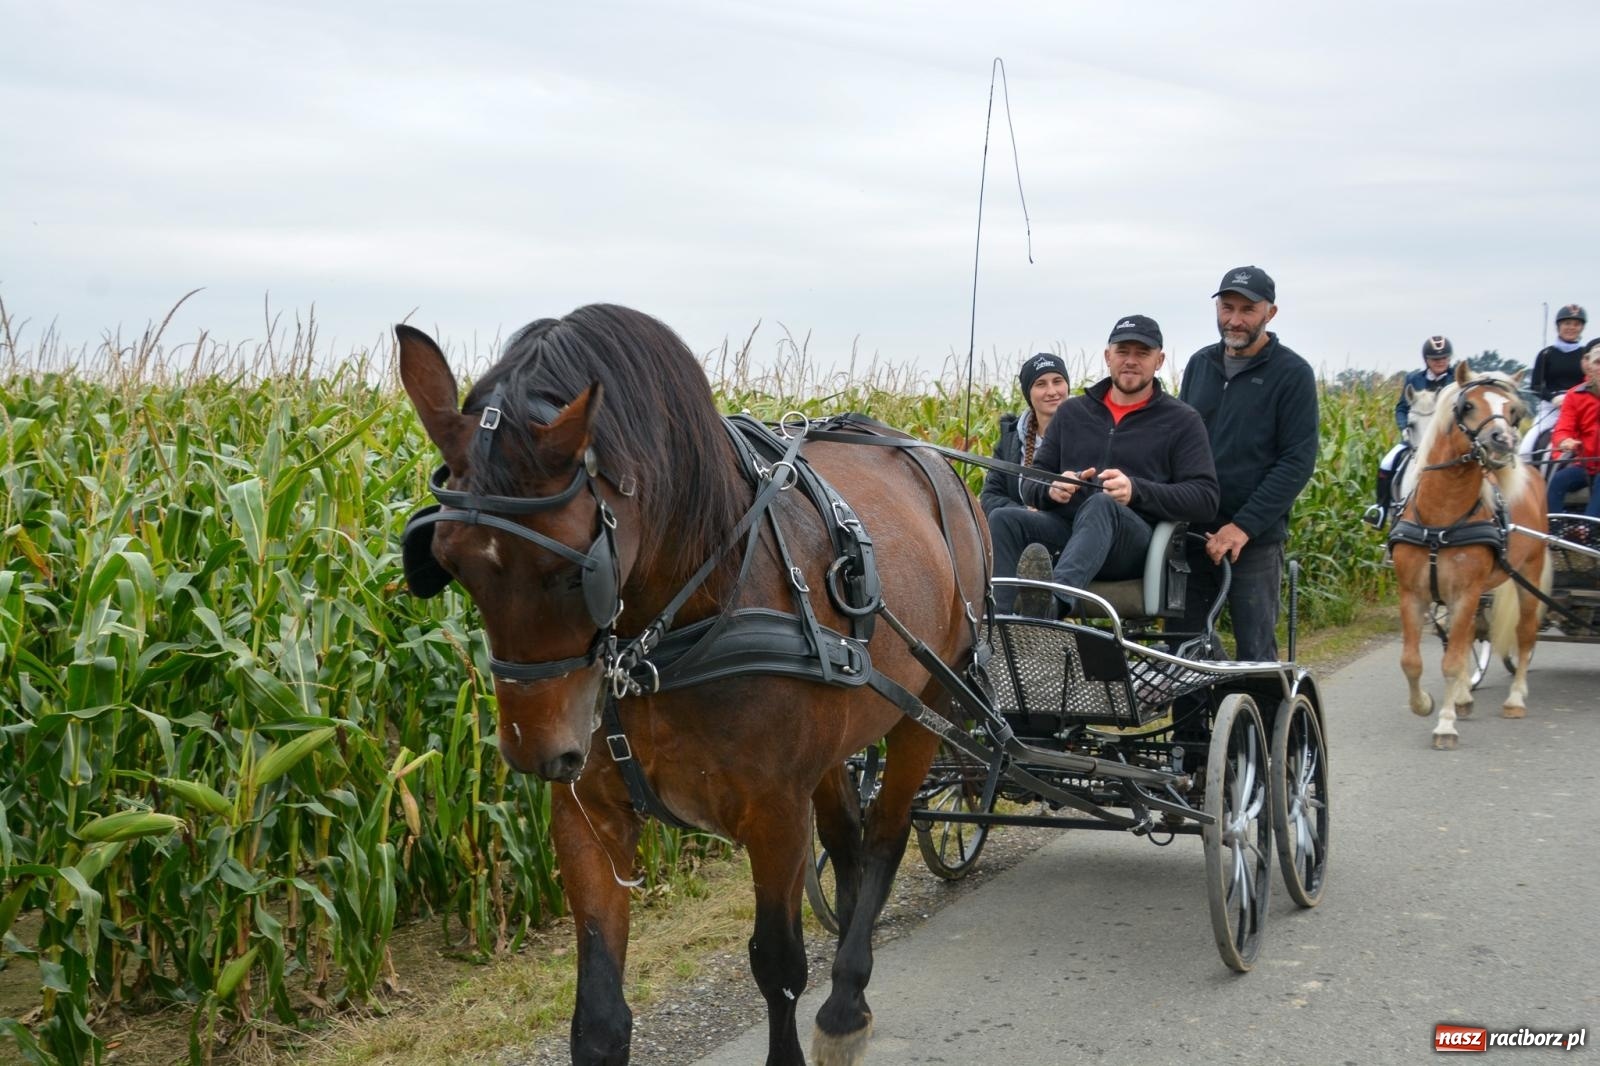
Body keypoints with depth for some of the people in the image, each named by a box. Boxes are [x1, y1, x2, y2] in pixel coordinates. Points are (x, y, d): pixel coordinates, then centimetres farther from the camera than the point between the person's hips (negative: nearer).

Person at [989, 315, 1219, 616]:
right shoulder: (1072, 412, 23)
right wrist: (1051, 489, -5)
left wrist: (1136, 491, -15)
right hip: (1066, 527, 4)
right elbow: (1031, 485, 21)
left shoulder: (1181, 422, 12)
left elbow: (1205, 498, 1)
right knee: (1004, 519, -26)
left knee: (1101, 505, -38)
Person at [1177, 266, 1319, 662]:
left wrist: (1244, 526, -17)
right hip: (1189, 534, 5)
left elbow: (1298, 462, -9)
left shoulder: (1292, 373, -4)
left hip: (1255, 540, -5)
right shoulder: (1200, 364, 12)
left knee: (1255, 652, 0)